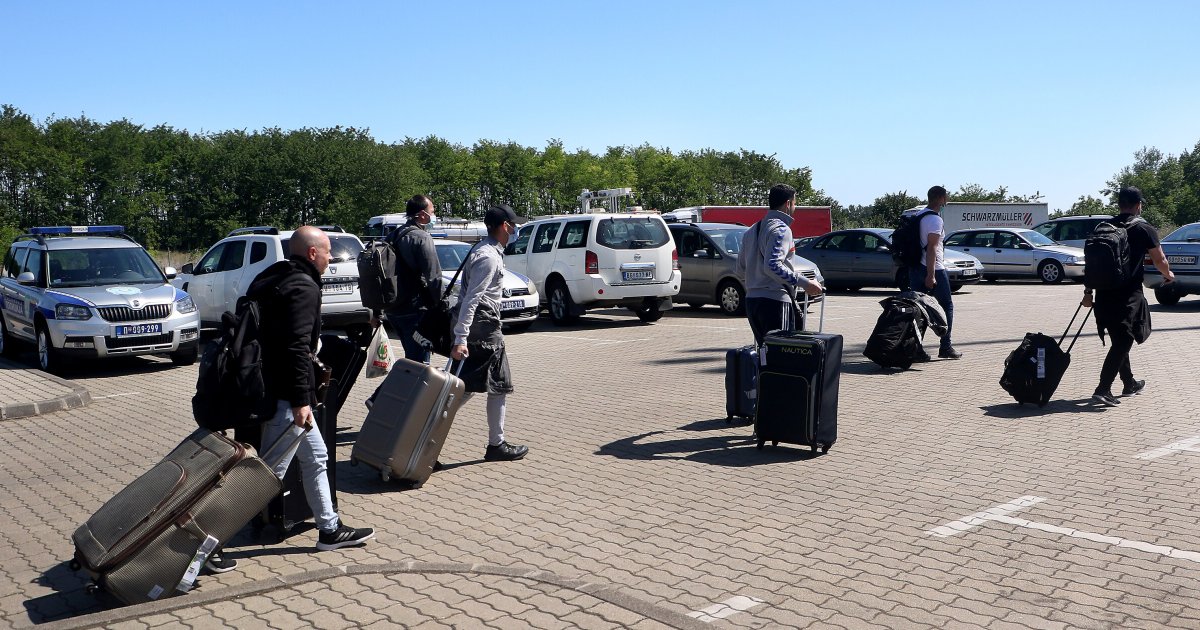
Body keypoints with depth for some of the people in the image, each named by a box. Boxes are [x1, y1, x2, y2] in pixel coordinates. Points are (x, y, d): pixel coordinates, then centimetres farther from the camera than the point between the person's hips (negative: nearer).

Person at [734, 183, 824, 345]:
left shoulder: (753, 230, 18)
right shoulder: (781, 229, -10)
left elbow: (739, 269, 18)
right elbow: (773, 266, -23)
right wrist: (805, 283, -19)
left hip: (751, 300, 9)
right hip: (775, 301, -9)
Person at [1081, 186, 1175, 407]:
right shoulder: (1144, 229, -3)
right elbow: (1159, 261, 4)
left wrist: (1088, 291, 11)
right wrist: (1168, 274, 25)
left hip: (1104, 294, 6)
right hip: (1128, 295, -6)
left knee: (1119, 340, 18)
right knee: (1122, 342, -4)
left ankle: (1129, 384, 32)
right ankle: (1103, 389, -14)